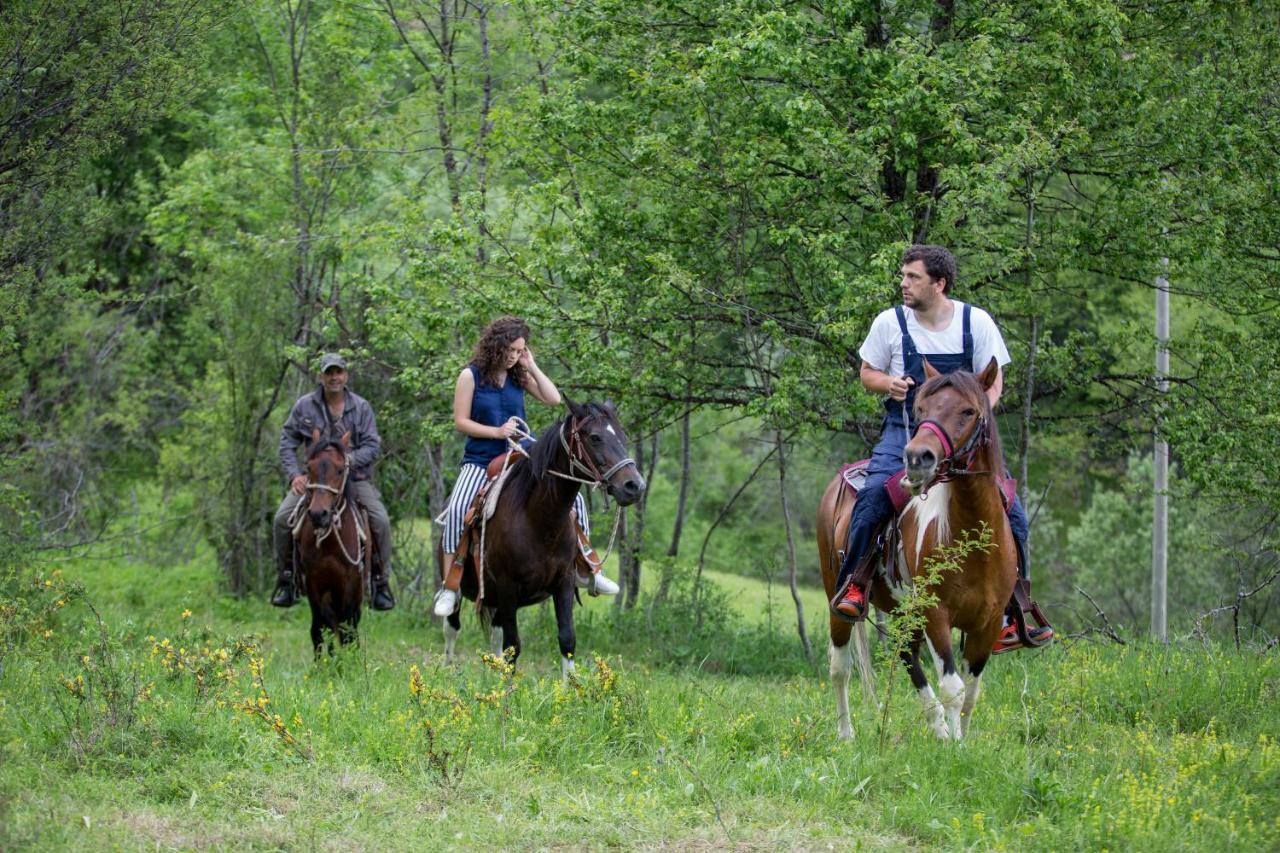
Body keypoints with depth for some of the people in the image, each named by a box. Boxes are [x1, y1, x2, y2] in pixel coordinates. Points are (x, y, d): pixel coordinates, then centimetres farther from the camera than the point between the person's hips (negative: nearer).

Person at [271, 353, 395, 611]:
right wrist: (294, 475, -8)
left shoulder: (361, 407, 2)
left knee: (381, 521, -20)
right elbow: (288, 441, 6)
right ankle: (285, 580, -3)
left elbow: (372, 446, -1)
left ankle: (381, 582, -5)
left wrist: (349, 459, -20)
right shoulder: (304, 405, 3)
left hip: (354, 477, 0)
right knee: (283, 518, -19)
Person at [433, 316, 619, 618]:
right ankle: (449, 587, -27)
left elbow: (553, 399, -3)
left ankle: (587, 571, 10)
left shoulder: (520, 376, 7)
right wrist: (497, 432, -18)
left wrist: (532, 367, -5)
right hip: (480, 461, -4)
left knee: (572, 497, -3)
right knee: (457, 508, -30)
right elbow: (460, 421, -7)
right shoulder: (471, 376, -5)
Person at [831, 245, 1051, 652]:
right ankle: (851, 585, -11)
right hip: (905, 431, -1)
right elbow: (867, 373, 12)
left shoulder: (977, 323, 0)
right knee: (873, 494, -28)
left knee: (1011, 512, -11)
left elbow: (993, 384, 4)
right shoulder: (890, 323, 1)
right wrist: (888, 384, -11)